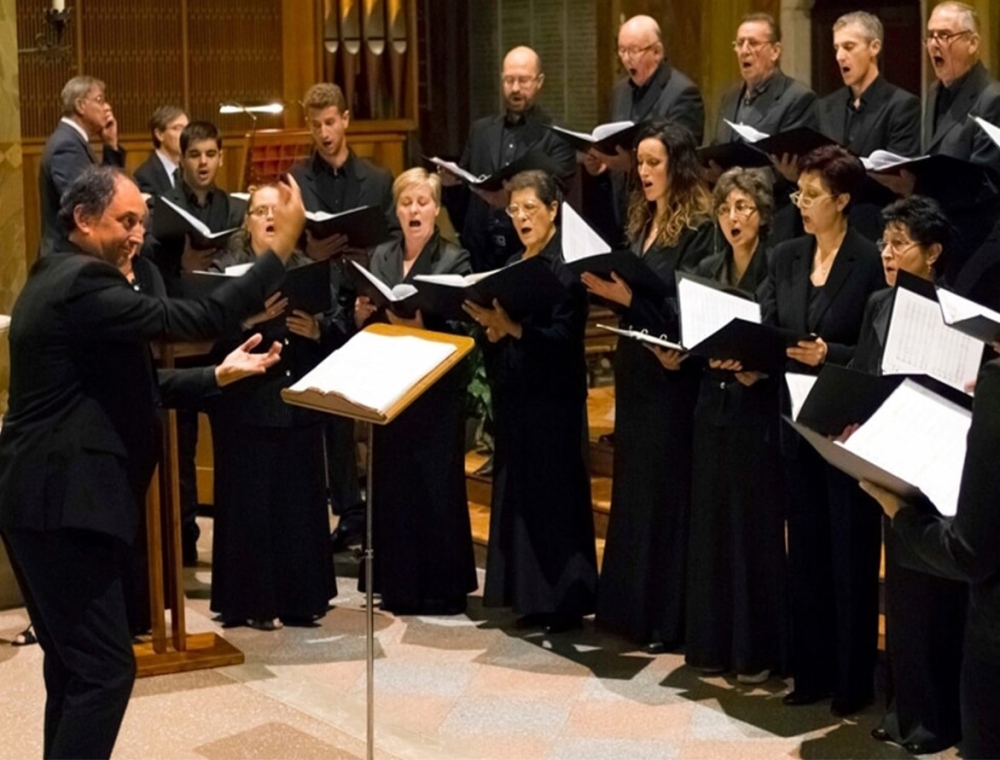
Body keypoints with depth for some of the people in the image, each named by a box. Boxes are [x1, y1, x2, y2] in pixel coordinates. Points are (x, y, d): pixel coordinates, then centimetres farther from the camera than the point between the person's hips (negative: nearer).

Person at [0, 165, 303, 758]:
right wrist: (283, 245, -21)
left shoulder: (65, 279, 18)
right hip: (63, 504, -11)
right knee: (104, 668, -9)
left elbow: (126, 388, 22)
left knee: (76, 666, 16)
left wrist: (217, 376, 14)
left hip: (49, 499, 11)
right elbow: (196, 320, -23)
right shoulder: (81, 284, -15)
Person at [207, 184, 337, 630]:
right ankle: (253, 600, 9)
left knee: (301, 500, 5)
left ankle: (299, 597, 16)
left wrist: (316, 331, -14)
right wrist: (251, 318, -25)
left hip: (299, 404, 3)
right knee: (251, 501, 0)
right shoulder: (224, 270, 0)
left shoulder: (308, 270, 10)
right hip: (246, 405, -3)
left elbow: (337, 334, 6)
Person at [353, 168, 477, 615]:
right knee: (391, 484, 6)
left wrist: (420, 324, -27)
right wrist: (361, 314, -10)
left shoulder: (454, 260, -3)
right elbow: (363, 325, 11)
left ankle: (442, 590, 9)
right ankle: (398, 587, 17)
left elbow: (459, 329, -12)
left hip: (437, 390, -4)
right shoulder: (381, 258, 11)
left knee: (436, 486, -1)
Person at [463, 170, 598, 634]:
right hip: (513, 399, 8)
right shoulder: (511, 267, 14)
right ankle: (530, 597, 16)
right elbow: (496, 338, 14)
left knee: (553, 495, -4)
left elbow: (563, 337, -17)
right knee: (516, 496, 9)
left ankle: (565, 602, 3)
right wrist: (491, 328, -7)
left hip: (552, 401, -8)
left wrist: (510, 326, -26)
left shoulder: (566, 267, -8)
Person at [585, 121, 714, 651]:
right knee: (632, 484, 14)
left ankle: (667, 617, 6)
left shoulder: (699, 229, -12)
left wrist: (628, 296, -27)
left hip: (673, 376, -8)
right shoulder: (640, 222, 12)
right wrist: (604, 286, -3)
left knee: (666, 488, -2)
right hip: (634, 369, 8)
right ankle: (630, 605, 24)